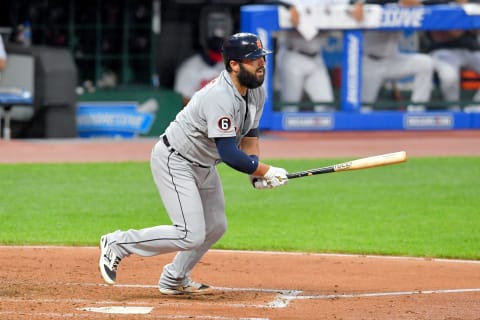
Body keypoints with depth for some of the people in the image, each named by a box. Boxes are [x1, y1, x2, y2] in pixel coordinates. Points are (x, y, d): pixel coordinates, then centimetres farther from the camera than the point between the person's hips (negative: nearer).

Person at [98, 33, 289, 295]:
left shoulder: (256, 91, -2)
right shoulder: (220, 98, -32)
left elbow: (249, 133, 11)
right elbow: (229, 154, -34)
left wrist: (256, 173, -4)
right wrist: (265, 170, -24)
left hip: (203, 165, 10)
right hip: (174, 162, -10)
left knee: (215, 227, 17)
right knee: (191, 235, -18)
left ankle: (174, 280, 34)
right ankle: (118, 243, -4)